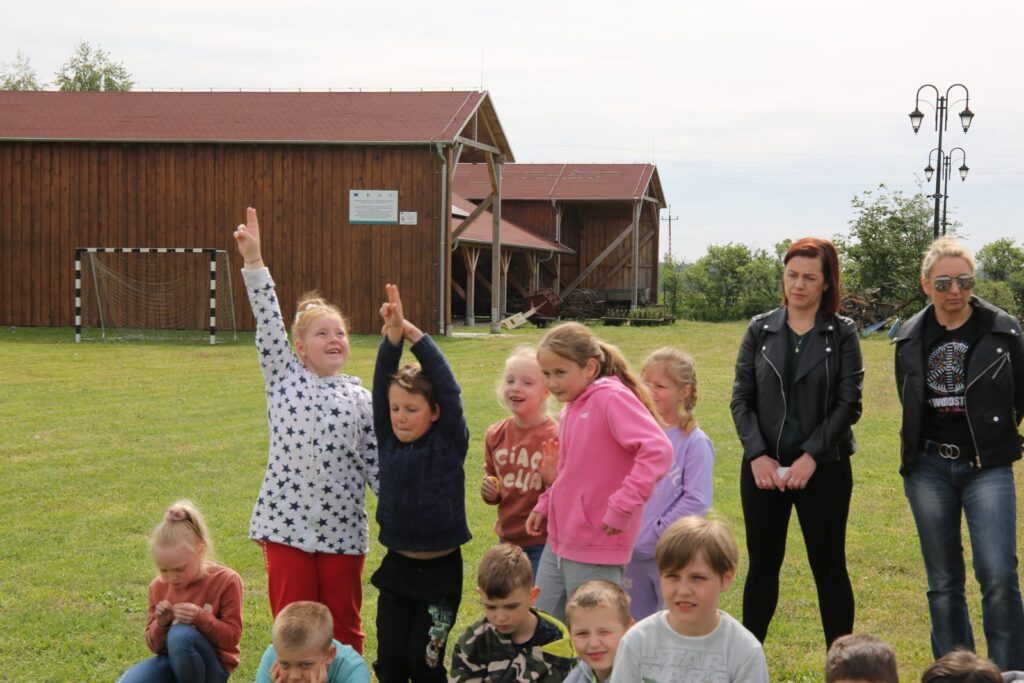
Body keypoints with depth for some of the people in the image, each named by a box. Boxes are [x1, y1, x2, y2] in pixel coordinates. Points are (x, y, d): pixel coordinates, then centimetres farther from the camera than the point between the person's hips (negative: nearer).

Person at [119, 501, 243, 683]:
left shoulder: (226, 581, -10)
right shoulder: (159, 586, 1)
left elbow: (232, 637, -10)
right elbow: (155, 646, 6)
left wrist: (201, 618, -26)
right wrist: (161, 624, -15)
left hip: (212, 668, -3)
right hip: (172, 662, 4)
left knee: (180, 633, -35)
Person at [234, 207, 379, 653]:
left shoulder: (360, 398, 5)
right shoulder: (283, 378, 3)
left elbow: (376, 464, 6)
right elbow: (268, 323, -6)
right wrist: (253, 261, -14)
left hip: (343, 528, 1)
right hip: (287, 521, -1)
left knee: (344, 629, 10)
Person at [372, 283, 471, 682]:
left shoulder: (450, 444, -9)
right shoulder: (389, 441, 1)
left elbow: (447, 386, -18)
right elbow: (381, 385, -8)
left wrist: (413, 332, -21)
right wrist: (391, 336, -22)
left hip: (440, 568, -4)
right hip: (396, 565, 4)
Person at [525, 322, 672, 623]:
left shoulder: (612, 397, -16)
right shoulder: (571, 408, 10)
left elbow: (657, 450, -28)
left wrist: (622, 507, -28)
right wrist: (545, 505, 12)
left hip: (595, 549, -9)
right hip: (558, 542, 9)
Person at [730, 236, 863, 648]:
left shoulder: (842, 333, -1)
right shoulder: (761, 330, 4)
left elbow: (849, 403, -5)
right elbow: (741, 399, 3)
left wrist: (811, 457, -13)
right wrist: (758, 455, -9)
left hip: (824, 468, -2)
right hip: (763, 466, 2)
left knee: (829, 567, 4)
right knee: (763, 564, 9)